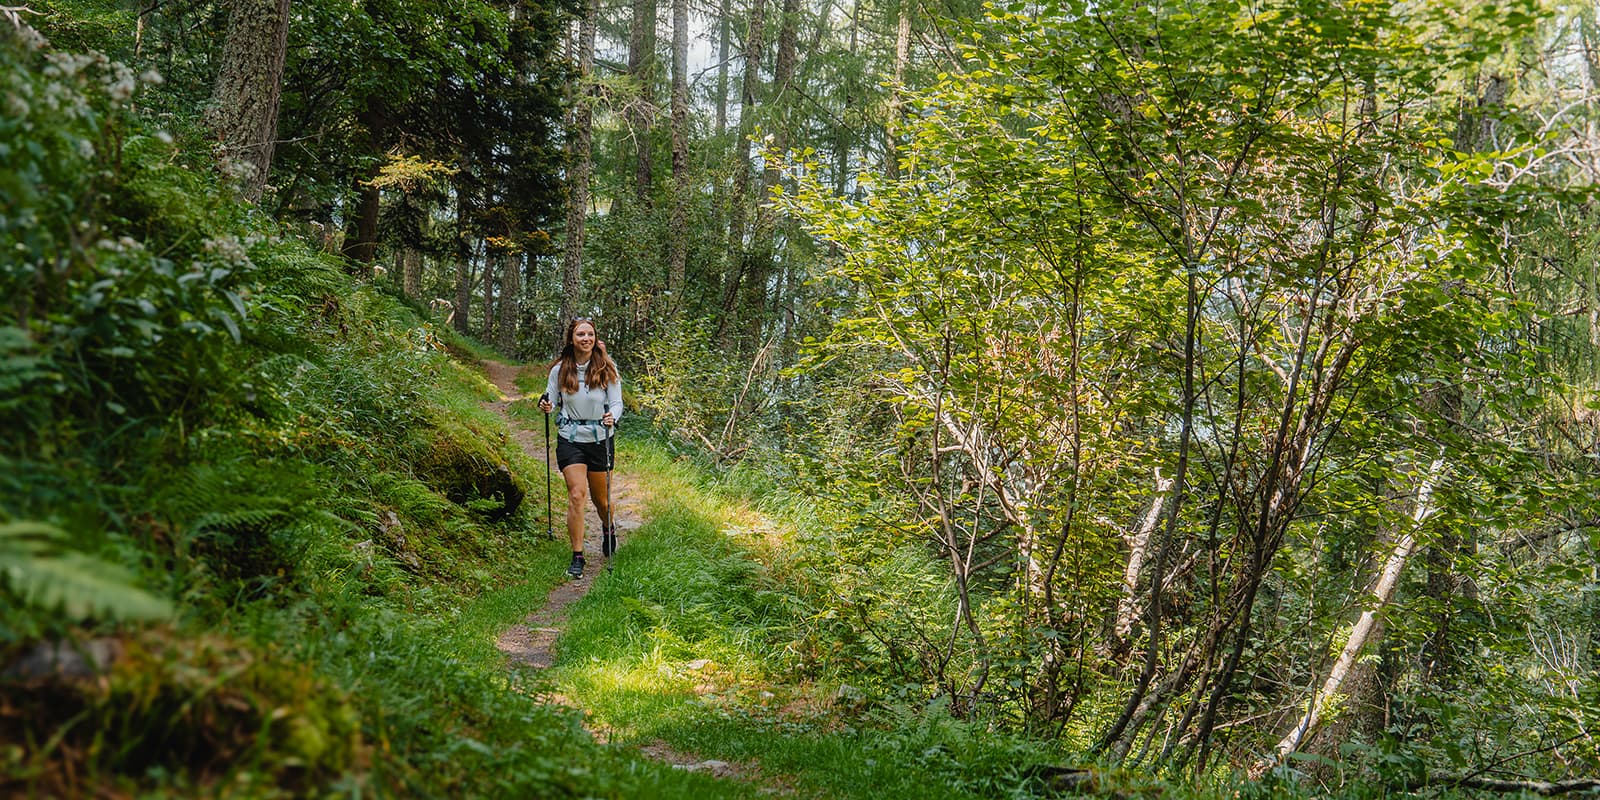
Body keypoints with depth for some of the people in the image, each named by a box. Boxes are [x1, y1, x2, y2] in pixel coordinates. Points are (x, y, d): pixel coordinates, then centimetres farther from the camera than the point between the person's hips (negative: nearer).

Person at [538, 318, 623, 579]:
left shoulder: (607, 368, -4)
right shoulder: (560, 369, -1)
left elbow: (616, 403, -5)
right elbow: (552, 398, 8)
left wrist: (612, 417, -27)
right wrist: (547, 406, -15)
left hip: (600, 439, 0)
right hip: (570, 440, 0)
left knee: (601, 499, 11)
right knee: (576, 495, -13)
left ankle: (608, 528, 47)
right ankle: (577, 557, -4)